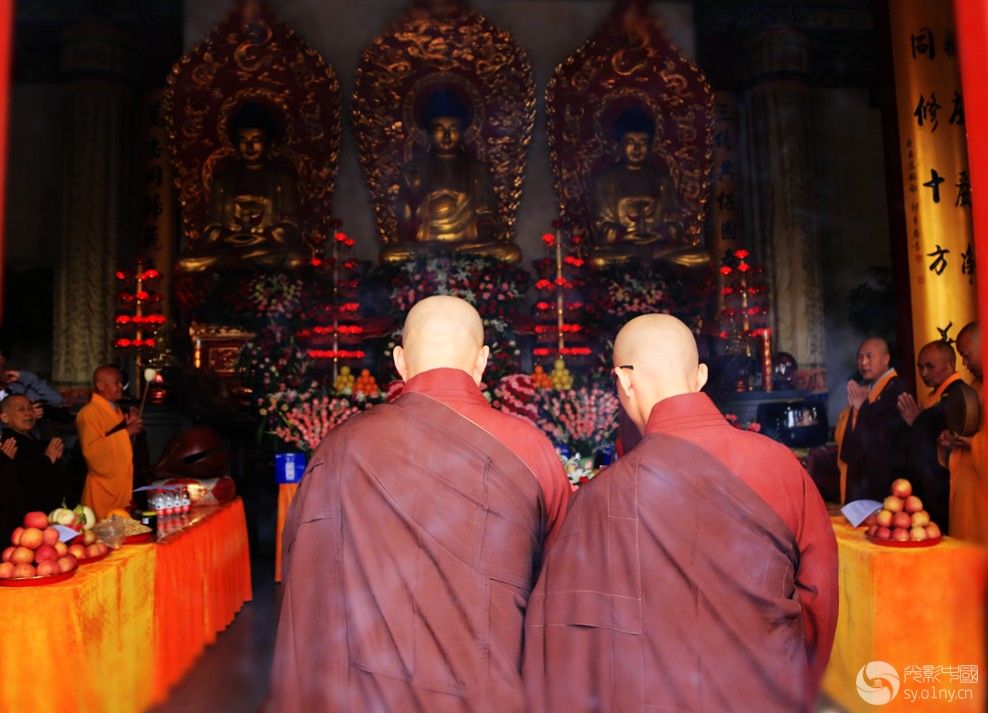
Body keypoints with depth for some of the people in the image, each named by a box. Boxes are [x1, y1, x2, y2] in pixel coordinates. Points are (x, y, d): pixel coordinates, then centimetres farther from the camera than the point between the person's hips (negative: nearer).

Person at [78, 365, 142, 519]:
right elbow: (91, 450, -25)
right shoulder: (89, 412, -14)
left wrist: (131, 425, 6)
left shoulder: (116, 409, 14)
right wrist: (125, 432, -23)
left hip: (123, 486, 8)